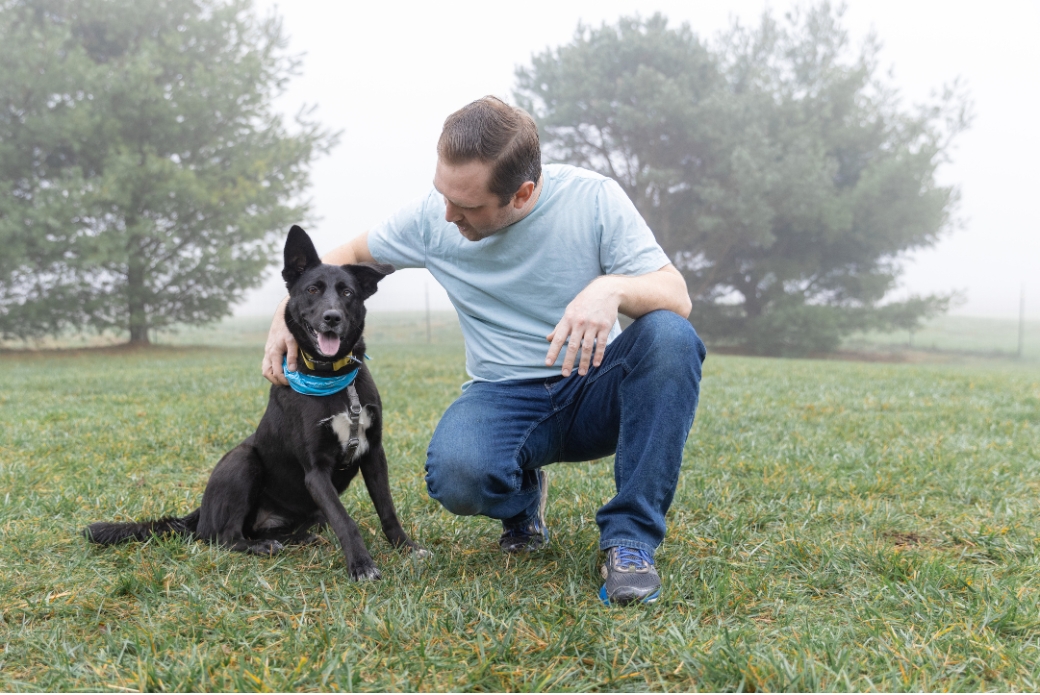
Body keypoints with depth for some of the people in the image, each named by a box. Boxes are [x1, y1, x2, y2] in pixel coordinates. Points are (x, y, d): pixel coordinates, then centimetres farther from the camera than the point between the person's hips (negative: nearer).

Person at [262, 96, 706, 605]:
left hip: (595, 391, 0)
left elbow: (676, 295, -17)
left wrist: (613, 288, -39)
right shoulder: (433, 218, -6)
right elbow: (351, 255, 12)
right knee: (455, 473, -34)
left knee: (670, 336, -33)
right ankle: (522, 497, 6)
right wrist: (286, 316, -2)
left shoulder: (593, 197, -12)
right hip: (506, 398, 1)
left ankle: (630, 536, -20)